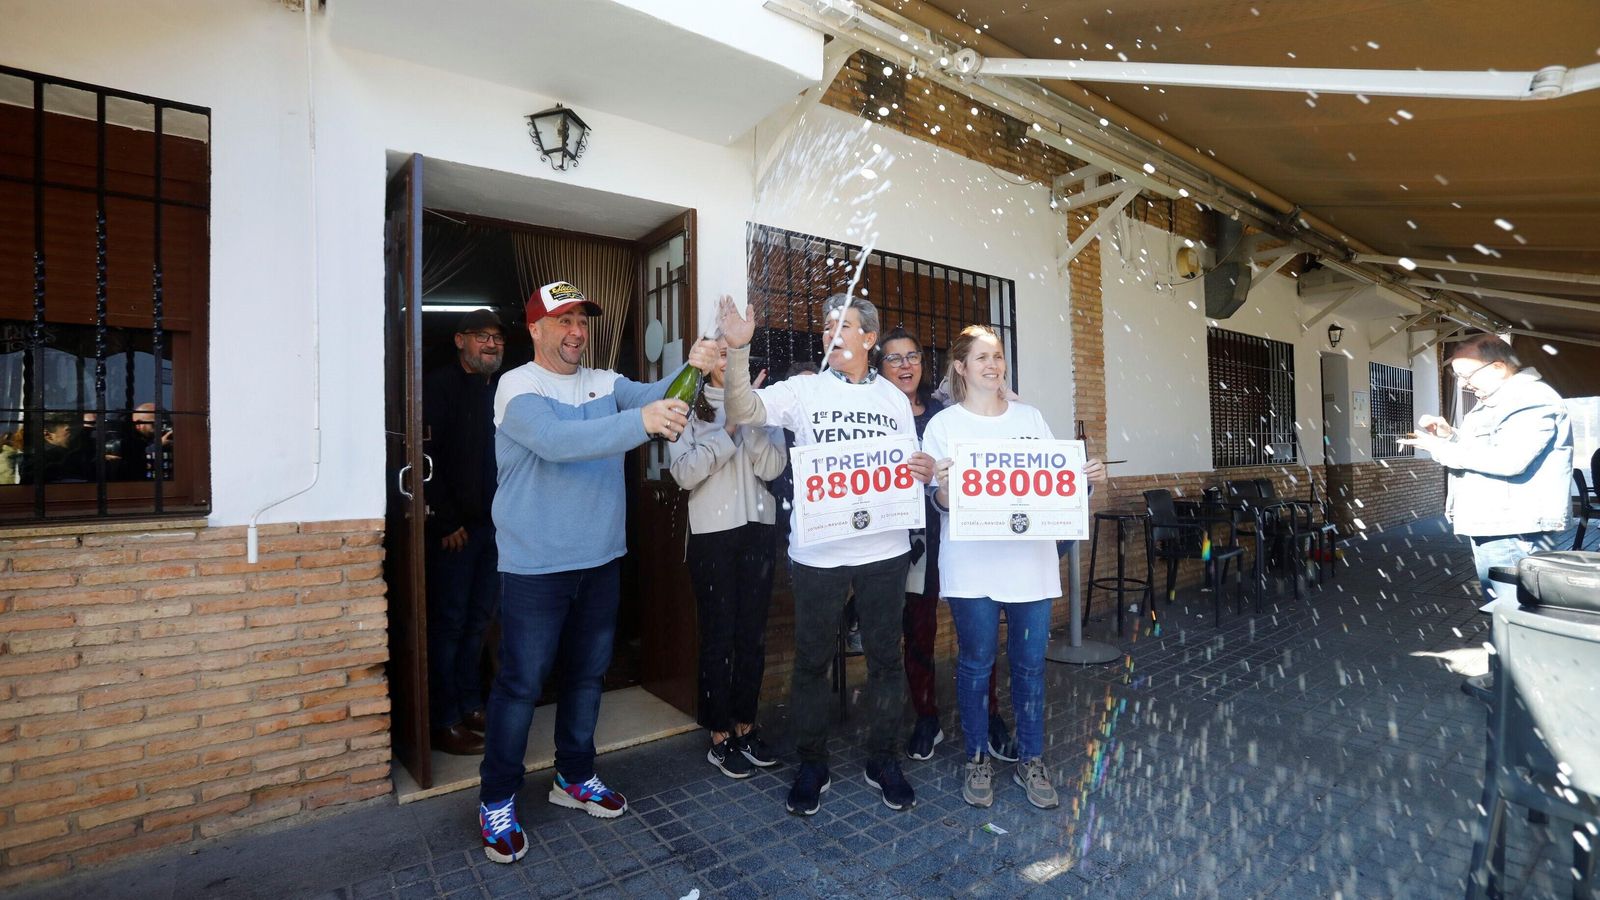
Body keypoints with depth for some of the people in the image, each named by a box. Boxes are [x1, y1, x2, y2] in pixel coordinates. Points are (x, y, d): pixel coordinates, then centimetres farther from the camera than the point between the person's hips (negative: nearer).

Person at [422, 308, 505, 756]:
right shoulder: (438, 386, -5)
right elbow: (427, 457, -13)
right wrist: (446, 522, -15)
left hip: (493, 523, 6)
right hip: (453, 528, -5)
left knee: (478, 620, 13)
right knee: (448, 623, 2)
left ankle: (470, 707, 25)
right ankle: (444, 722, 13)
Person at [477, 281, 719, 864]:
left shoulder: (606, 383, 7)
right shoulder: (517, 386, -11)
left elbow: (656, 395, -8)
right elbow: (555, 440, -30)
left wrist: (692, 369, -29)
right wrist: (639, 422, -41)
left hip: (601, 558, 6)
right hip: (535, 565, -5)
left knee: (588, 673, 17)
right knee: (521, 683, 5)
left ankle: (574, 777, 36)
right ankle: (497, 800, 25)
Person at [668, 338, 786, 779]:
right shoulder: (691, 408, -1)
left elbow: (772, 467, -5)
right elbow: (684, 473, -11)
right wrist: (728, 430, -16)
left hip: (757, 529, 3)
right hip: (712, 532, -3)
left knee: (752, 633, 10)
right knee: (719, 635, 4)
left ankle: (745, 725, 27)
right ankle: (719, 736, 19)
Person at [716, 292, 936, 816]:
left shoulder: (894, 397, 9)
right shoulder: (804, 390, -1)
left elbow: (910, 467, 13)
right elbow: (743, 410, -14)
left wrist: (926, 472, -9)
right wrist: (738, 351, -27)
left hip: (885, 550, 3)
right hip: (819, 551, -2)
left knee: (885, 656, 13)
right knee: (813, 660, 9)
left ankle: (883, 759, 33)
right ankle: (812, 766, 29)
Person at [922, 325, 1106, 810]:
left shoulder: (1030, 417, 12)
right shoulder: (944, 424, 0)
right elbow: (940, 501, -4)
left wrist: (1084, 477, -4)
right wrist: (943, 490, -25)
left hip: (1031, 559, 3)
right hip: (972, 564, -3)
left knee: (1030, 663, 10)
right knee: (976, 663, 6)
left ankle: (1031, 760, 27)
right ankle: (977, 758, 25)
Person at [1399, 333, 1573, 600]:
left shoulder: (1534, 401, -14)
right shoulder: (1491, 404, 17)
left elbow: (1509, 460, -27)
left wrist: (1442, 448, -19)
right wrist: (1449, 436, 10)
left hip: (1515, 533, -10)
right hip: (1489, 528, 10)